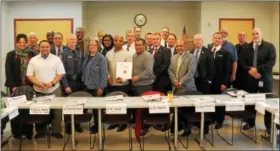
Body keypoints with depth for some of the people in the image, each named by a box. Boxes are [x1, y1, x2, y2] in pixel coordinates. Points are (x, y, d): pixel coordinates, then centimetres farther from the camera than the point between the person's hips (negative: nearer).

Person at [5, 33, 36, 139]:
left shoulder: (32, 54, 8)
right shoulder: (11, 55, 2)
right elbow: (8, 71, -4)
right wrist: (13, 85, -12)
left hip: (29, 86, 2)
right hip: (16, 87, -1)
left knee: (28, 109, 2)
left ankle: (28, 132, 11)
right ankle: (16, 133, 14)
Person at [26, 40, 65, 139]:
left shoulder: (56, 59, 2)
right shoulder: (33, 60, 3)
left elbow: (61, 73, -2)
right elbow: (29, 75, 0)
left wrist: (52, 83, -16)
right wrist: (39, 84, -15)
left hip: (54, 90, -1)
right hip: (39, 91, 1)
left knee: (56, 111, 2)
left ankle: (56, 131, 14)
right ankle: (40, 131, 21)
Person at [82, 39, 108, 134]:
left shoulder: (101, 58, -10)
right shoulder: (87, 57, 11)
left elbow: (104, 73, -15)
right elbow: (84, 71, 14)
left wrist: (101, 87, -19)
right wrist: (84, 82, 7)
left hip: (97, 87, -6)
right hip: (88, 86, 6)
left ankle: (97, 126, 16)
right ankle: (95, 124, 25)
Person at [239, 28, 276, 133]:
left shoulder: (270, 46, 0)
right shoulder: (246, 48, 8)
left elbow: (271, 62, -12)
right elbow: (242, 62, 2)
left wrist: (258, 70, -20)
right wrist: (249, 70, -15)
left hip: (265, 79, -2)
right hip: (250, 79, 3)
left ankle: (269, 125, 15)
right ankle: (250, 122, 24)